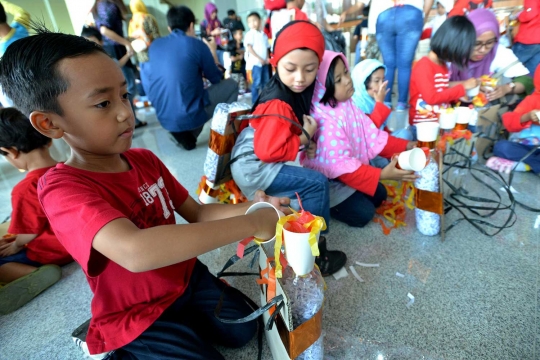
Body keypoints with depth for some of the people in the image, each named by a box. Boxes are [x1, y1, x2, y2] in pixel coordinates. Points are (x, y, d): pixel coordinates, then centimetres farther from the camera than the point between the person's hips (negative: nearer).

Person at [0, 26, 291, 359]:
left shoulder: (145, 160, -4)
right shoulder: (63, 188, -27)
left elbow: (196, 212, -1)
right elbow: (136, 252, -45)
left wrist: (249, 207, -18)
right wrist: (249, 224, -40)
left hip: (186, 276, 6)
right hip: (137, 314, -5)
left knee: (244, 330, 3)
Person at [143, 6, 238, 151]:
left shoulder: (154, 45, 10)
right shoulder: (197, 44, -5)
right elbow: (216, 78, 7)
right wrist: (212, 50, 21)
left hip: (164, 118, 6)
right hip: (190, 115, -6)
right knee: (231, 85, 16)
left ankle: (186, 134, 19)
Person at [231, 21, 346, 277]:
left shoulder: (294, 90, 3)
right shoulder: (278, 105, -25)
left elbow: (291, 131, 17)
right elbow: (268, 150, -26)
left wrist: (305, 140, -3)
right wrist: (304, 139, -17)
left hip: (257, 163, 9)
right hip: (252, 167, -9)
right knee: (317, 184, -13)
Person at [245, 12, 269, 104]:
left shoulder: (264, 35, 15)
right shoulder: (250, 34, -5)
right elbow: (249, 48, -13)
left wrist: (267, 58, 1)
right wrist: (259, 58, -16)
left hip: (264, 62, 7)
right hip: (255, 62, -7)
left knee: (266, 82, 10)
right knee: (257, 83, -7)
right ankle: (255, 102, 1)